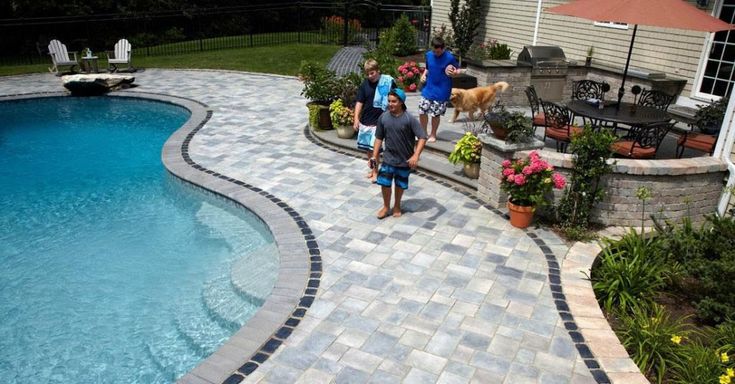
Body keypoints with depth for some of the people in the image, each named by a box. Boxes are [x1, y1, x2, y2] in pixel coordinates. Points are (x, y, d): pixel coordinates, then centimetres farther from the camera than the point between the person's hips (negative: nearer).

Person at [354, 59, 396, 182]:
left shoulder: (388, 82, -7)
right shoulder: (365, 84, 1)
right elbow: (359, 102, 3)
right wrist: (356, 118, -5)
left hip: (380, 121, -4)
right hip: (365, 121, 4)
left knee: (375, 148, -5)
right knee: (368, 148, 13)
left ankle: (375, 171, 10)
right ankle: (372, 169, 30)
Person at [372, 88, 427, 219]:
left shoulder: (409, 119, -16)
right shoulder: (383, 117, -5)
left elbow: (422, 137, -17)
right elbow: (379, 138, 4)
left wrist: (416, 155, -26)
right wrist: (374, 156, 1)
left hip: (405, 160, -2)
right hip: (388, 158, 2)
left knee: (400, 184, 14)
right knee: (384, 183, 0)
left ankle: (397, 206, 38)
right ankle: (386, 206, 25)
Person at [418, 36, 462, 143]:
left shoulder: (449, 58, -14)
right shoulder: (428, 55, 0)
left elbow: (458, 70, -4)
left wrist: (455, 73, -26)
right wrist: (424, 75, -4)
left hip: (441, 91, -4)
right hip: (428, 88, 4)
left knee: (436, 114, 4)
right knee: (422, 111, 3)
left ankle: (433, 135, 26)